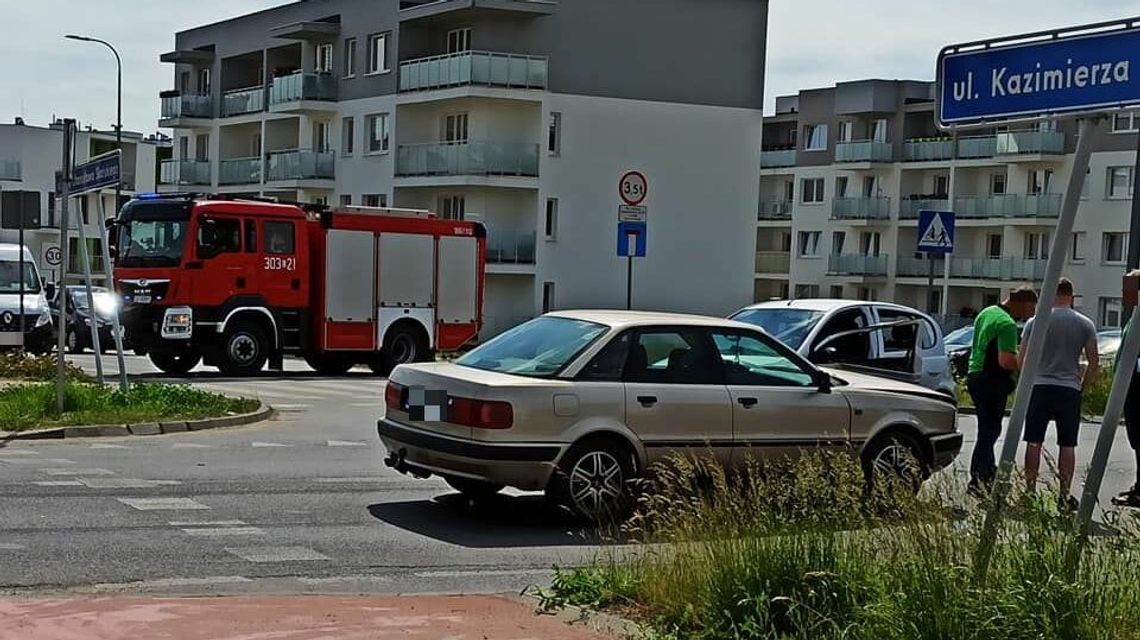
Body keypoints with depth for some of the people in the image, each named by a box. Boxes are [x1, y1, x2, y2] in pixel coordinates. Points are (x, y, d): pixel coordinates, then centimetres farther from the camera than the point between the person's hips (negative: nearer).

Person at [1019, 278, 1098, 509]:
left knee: (1034, 443, 6)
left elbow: (1021, 360, 0)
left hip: (1039, 388, 0)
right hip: (1070, 390, 0)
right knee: (1067, 445, 6)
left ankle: (1030, 490, 6)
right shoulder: (1085, 325, 1)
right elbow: (1094, 362, 1)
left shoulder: (1035, 322, -1)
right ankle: (1065, 494, 6)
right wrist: (1082, 385, 13)